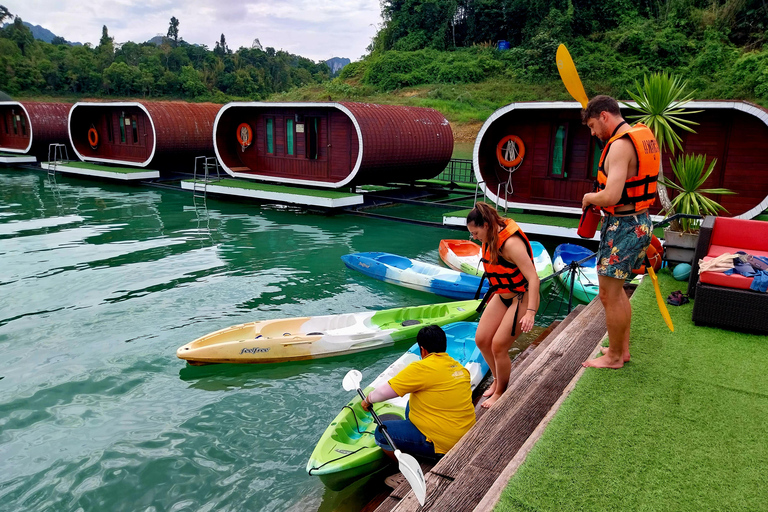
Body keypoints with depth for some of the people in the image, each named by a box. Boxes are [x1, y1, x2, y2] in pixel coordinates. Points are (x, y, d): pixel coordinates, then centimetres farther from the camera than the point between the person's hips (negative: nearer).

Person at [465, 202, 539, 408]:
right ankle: (497, 380, 30)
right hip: (502, 295, 9)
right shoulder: (491, 239, -1)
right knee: (482, 340, 6)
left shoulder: (511, 243, -28)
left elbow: (533, 278, -32)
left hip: (522, 299, -8)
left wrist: (530, 312, -38)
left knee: (498, 346, -8)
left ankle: (501, 392, 15)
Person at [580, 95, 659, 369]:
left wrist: (589, 197, -9)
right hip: (641, 221, 10)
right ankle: (623, 348, 33)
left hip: (622, 227, -10)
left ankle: (614, 357, 17)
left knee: (609, 295, 2)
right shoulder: (644, 136, 12)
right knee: (615, 289, 21)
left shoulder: (620, 145, -20)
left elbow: (611, 197, -29)